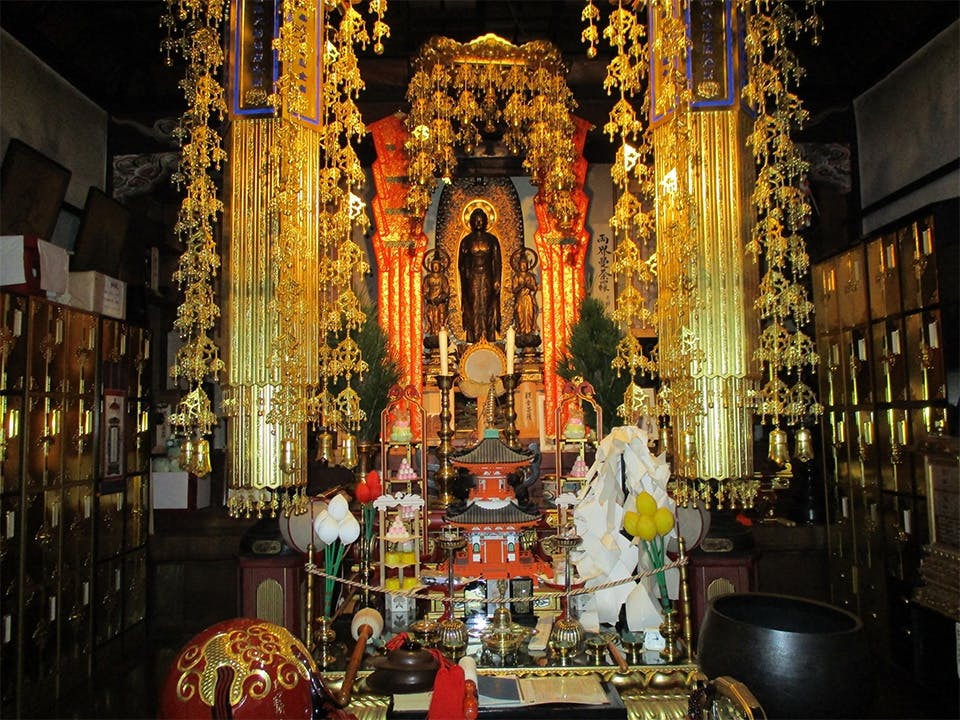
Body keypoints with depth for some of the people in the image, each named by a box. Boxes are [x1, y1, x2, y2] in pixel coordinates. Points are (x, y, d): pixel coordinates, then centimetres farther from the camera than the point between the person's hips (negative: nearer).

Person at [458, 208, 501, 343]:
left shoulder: (492, 239, 6)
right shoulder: (466, 240, 6)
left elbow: (497, 262, 3)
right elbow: (461, 263, 8)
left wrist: (497, 281, -4)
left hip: (487, 279, 0)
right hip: (472, 280, 0)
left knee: (487, 309, -1)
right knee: (473, 310, -2)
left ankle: (489, 340, 2)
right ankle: (473, 340, 1)